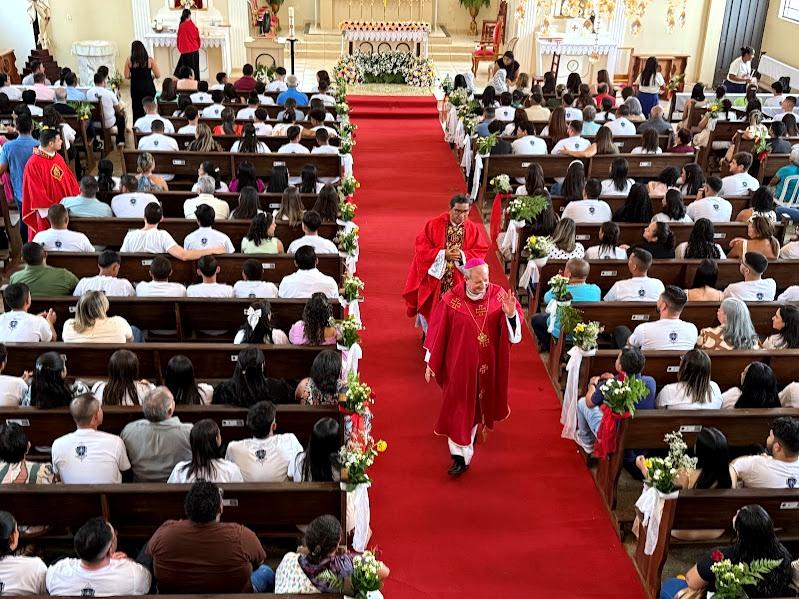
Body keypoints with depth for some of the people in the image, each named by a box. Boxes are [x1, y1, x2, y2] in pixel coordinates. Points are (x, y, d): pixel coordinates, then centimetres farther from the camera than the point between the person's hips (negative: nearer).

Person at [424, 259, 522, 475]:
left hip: (487, 364, 3)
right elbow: (438, 331, -10)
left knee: (477, 402, 23)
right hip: (460, 363, -3)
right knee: (459, 407, 2)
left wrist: (510, 314, -29)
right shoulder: (451, 300, -16)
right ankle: (461, 455, 9)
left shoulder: (498, 294, -10)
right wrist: (430, 362, -6)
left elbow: (514, 324, -5)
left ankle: (476, 425, 53)